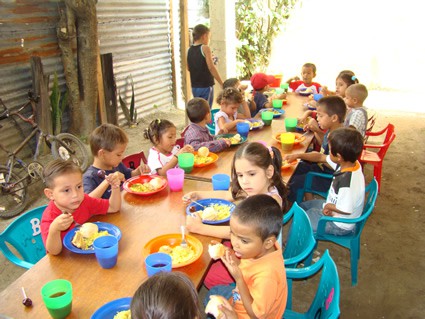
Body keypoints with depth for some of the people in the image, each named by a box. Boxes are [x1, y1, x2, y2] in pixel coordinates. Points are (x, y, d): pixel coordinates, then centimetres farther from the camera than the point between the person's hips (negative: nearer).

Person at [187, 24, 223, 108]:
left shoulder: (189, 50, 8)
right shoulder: (205, 48, -10)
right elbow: (211, 67, -17)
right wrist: (222, 84, -14)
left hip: (194, 87, 6)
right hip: (206, 86, -6)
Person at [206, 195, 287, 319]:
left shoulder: (266, 276, -38)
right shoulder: (260, 248, -19)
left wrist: (238, 278, -33)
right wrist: (236, 262, -22)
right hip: (240, 297, 7)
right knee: (213, 292, 22)